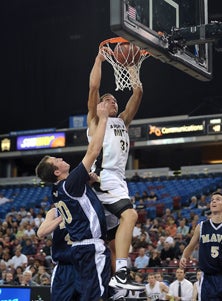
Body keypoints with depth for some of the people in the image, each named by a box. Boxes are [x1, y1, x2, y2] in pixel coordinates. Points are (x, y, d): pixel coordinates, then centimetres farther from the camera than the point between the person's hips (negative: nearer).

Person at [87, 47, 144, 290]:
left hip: (118, 179, 8)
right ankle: (121, 273, -36)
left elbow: (137, 93, 23)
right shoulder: (95, 119, 12)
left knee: (115, 228, 4)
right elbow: (93, 87, 1)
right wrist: (99, 58, 9)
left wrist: (130, 68, 25)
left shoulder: (122, 121, 28)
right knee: (130, 215, -27)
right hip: (104, 176, -8)